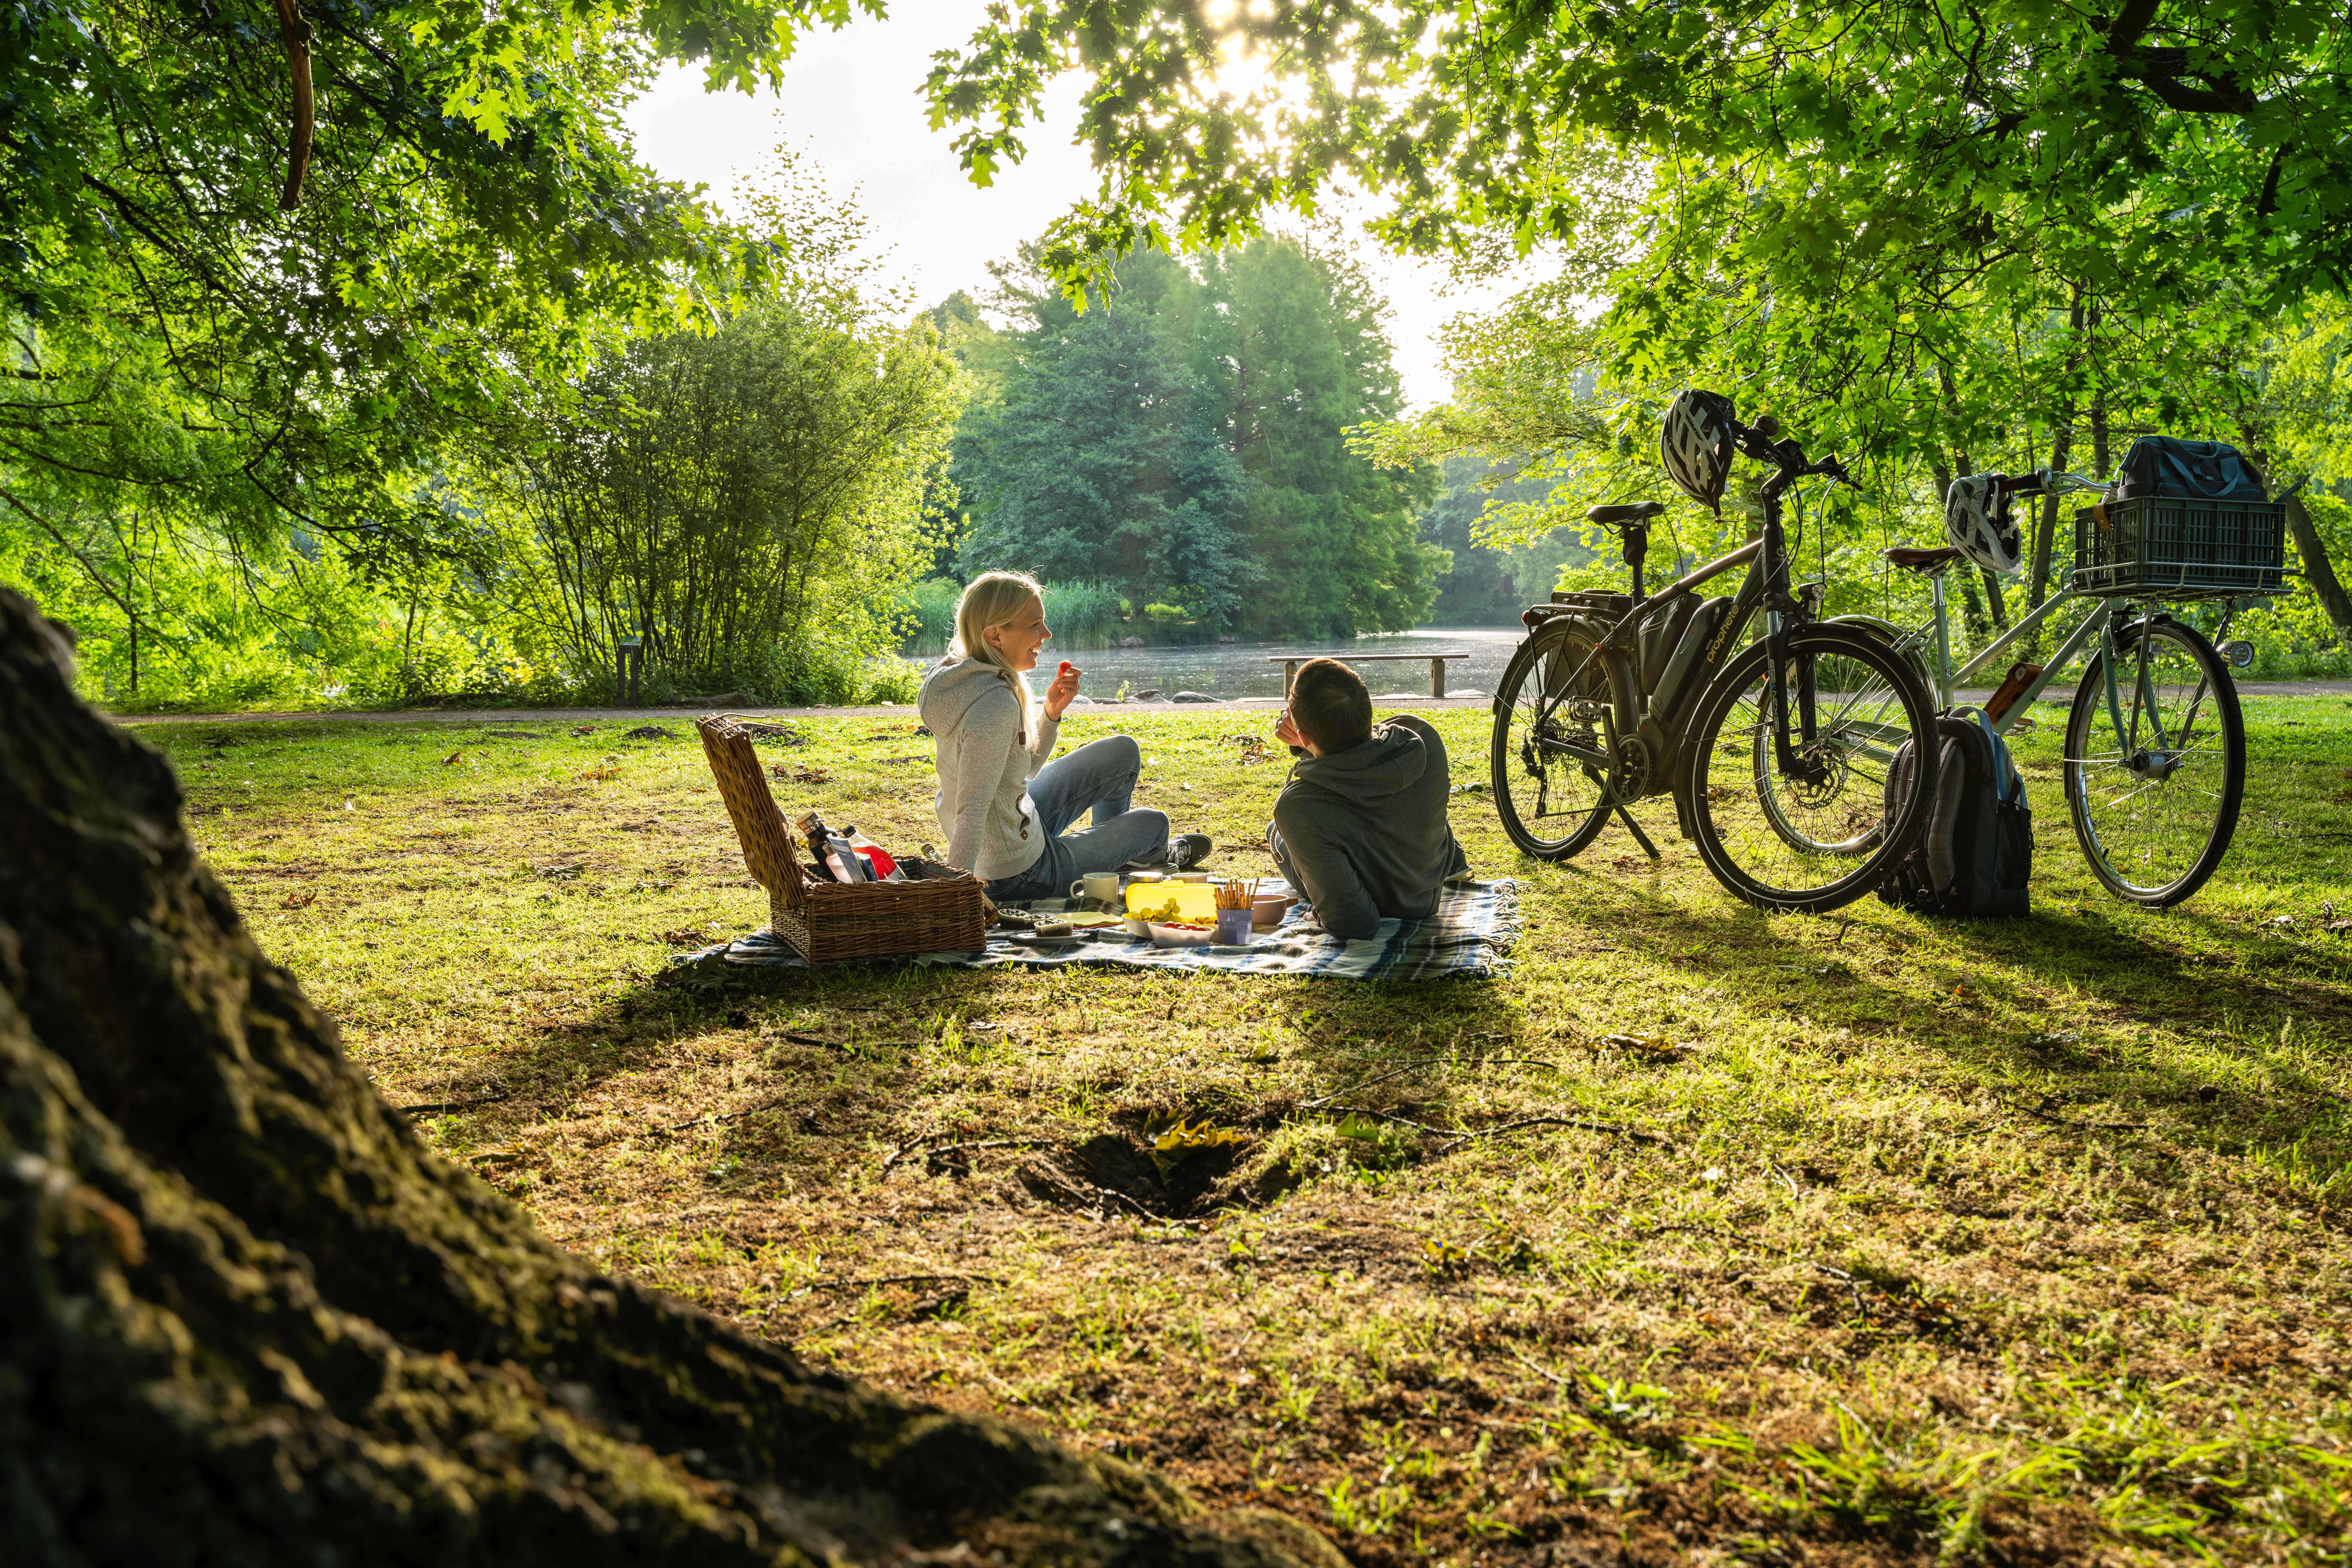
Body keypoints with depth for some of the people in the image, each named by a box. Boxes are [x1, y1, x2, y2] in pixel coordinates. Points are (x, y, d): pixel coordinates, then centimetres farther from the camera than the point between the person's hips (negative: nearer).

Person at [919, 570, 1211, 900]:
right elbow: (972, 811, -40)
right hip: (1021, 877, -9)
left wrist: (1051, 711, -7)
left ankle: (1112, 850, 47)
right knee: (1153, 822, 15)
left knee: (1123, 752, 21)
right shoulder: (995, 705, -32)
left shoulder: (960, 675, -3)